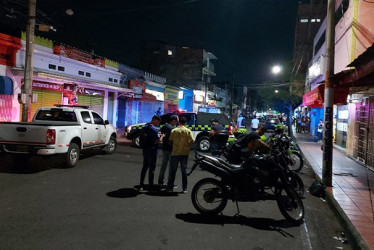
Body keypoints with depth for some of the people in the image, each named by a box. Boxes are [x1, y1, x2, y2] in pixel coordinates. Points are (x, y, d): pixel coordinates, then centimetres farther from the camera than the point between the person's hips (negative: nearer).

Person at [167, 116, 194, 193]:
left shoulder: (174, 130, -2)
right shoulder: (188, 131, -5)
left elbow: (170, 141, 0)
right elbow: (192, 141, -11)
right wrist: (187, 146, 6)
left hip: (175, 153, 0)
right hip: (184, 153, 0)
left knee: (172, 171, 10)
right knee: (184, 171, 9)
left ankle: (170, 187, 13)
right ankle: (184, 189, 10)